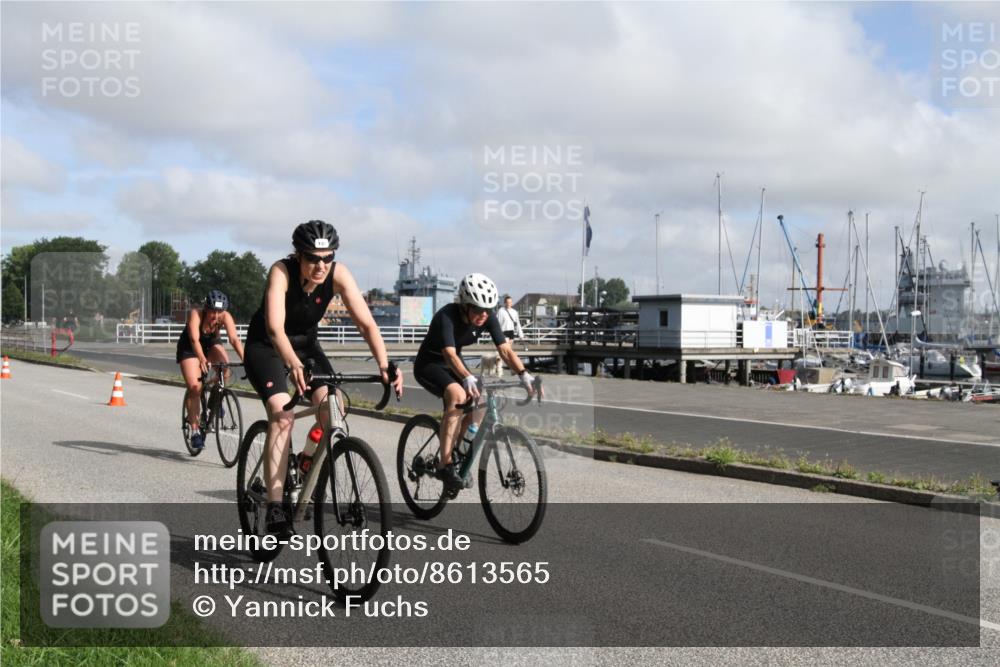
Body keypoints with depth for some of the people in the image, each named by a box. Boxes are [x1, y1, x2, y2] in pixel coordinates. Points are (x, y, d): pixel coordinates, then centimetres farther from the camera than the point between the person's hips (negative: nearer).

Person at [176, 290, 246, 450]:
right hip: (189, 347, -3)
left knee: (225, 363, -29)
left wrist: (244, 358, -54)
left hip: (211, 343, 3)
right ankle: (195, 430, -8)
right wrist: (202, 359, -61)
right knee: (194, 387, -16)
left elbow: (234, 339, -38)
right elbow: (194, 339, -44)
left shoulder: (225, 317, -27)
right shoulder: (195, 314, -33)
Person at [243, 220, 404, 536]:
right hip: (266, 346, -4)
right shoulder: (281, 272, -29)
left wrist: (384, 364, -41)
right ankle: (274, 508, -22)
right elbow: (275, 328, -41)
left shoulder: (339, 274, -21)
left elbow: (366, 323, -26)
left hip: (306, 344, 4)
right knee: (282, 415, -24)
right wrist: (293, 365, -59)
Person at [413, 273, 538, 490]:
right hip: (429, 365, -7)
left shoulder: (489, 318, -15)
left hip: (453, 365, 7)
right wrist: (468, 378, -61)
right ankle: (444, 464, -29)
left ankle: (455, 449, 12)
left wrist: (524, 374, -37)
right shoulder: (447, 316, -32)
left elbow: (505, 350, -20)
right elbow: (449, 354, -44)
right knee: (458, 395, -32)